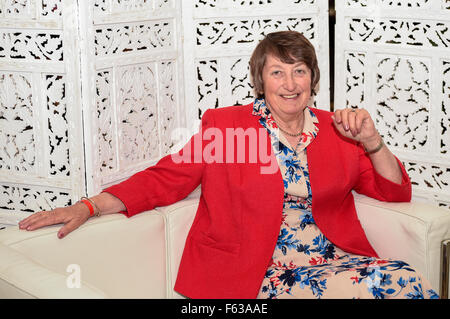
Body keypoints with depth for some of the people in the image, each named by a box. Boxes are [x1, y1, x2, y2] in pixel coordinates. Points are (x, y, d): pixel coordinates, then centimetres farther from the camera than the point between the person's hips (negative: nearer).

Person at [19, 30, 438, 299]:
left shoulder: (336, 131, 15)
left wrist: (371, 143, -1)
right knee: (396, 284, -28)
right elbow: (165, 179, 5)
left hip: (335, 259, 5)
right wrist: (89, 207, -5)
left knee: (412, 282, -26)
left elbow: (396, 193, 16)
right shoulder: (225, 124, 8)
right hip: (261, 274, -5)